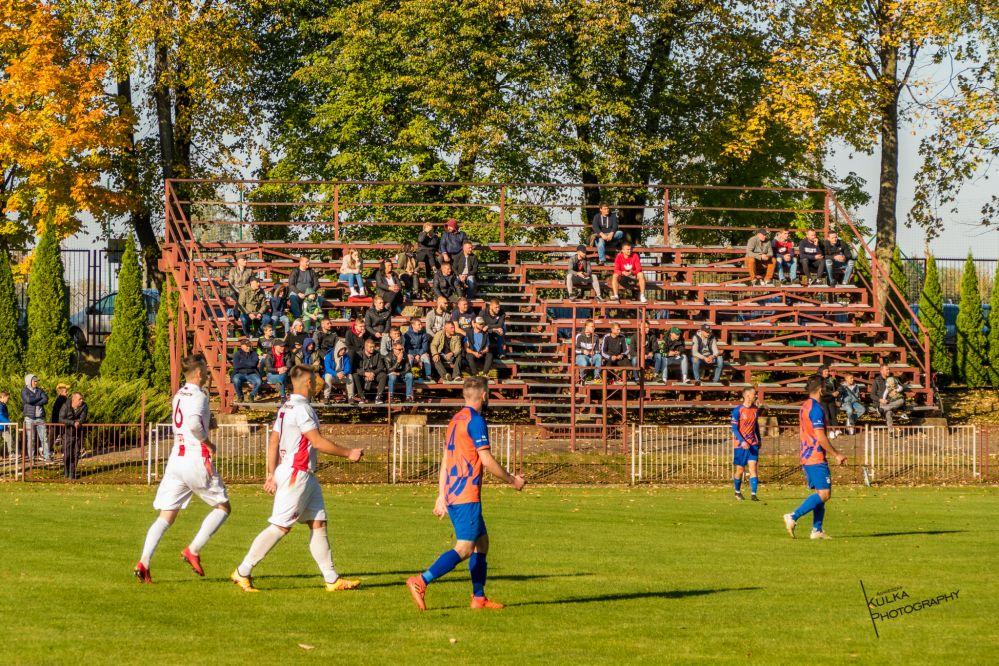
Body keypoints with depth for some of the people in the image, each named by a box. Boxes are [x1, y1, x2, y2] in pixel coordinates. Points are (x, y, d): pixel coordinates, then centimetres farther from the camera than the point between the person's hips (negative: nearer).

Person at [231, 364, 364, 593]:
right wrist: (349, 453, -6)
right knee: (280, 526, -8)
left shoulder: (285, 408, 14)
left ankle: (332, 579, 7)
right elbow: (318, 443, -16)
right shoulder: (302, 409, -15)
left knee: (318, 524, 8)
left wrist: (272, 474, 15)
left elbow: (273, 442, 14)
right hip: (296, 474, -10)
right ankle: (243, 572, -3)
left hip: (306, 476, 10)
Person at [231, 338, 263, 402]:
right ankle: (240, 396, -9)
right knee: (236, 380, -37)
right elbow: (236, 366, -11)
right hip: (240, 374, -1)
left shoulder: (253, 354, 10)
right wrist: (249, 364, -6)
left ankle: (252, 395, -3)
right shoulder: (237, 354, 4)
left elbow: (254, 364, -8)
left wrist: (243, 364, -5)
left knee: (258, 381, -32)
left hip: (251, 374, 1)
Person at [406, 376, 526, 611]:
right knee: (464, 548, -14)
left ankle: (479, 597, 15)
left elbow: (445, 461, 19)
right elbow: (487, 461, -14)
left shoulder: (456, 420, 17)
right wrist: (512, 480, -1)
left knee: (482, 542, 16)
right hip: (467, 495, -10)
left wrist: (441, 496, 20)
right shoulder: (475, 421, -11)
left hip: (452, 494, 10)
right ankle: (421, 581, -25)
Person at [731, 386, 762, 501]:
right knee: (740, 470, 5)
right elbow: (734, 428, -12)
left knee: (753, 468, -8)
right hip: (740, 444, -4)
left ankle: (753, 494, -13)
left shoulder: (755, 409, 6)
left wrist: (759, 439, 20)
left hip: (753, 444, 4)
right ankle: (737, 492, 27)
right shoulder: (738, 410, -11)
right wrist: (742, 442, -23)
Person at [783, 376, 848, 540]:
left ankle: (817, 529, 8)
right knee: (824, 494, -11)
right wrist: (836, 455, -12)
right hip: (816, 458, -10)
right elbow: (820, 437, -19)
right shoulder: (816, 408, -15)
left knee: (820, 493, 12)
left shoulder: (804, 407, 15)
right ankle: (793, 517, -18)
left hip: (806, 458, 10)